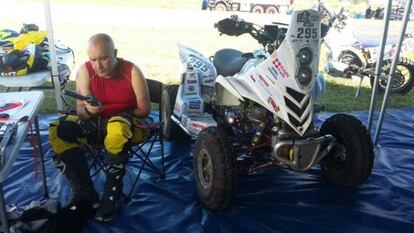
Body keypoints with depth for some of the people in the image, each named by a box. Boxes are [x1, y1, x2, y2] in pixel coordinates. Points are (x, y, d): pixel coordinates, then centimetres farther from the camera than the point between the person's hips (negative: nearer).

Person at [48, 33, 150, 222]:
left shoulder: (132, 71, -14)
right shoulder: (85, 71, -6)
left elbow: (144, 110, -9)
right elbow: (80, 110, -4)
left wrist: (105, 111, -13)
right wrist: (88, 110, -29)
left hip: (129, 124, -4)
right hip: (97, 124, 4)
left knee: (116, 127, -40)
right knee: (58, 130, -18)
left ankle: (112, 195, -23)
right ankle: (84, 193, -13)